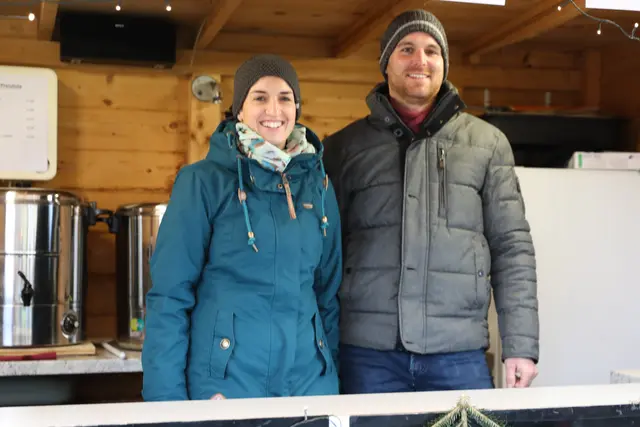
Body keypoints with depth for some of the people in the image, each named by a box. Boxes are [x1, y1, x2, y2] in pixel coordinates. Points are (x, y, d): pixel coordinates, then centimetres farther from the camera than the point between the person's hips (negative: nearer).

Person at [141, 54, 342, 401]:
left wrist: (334, 374, 9)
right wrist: (166, 397, -10)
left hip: (308, 380, 4)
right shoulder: (202, 181, -4)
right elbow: (169, 294, -6)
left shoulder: (317, 184, 8)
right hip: (223, 383, -3)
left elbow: (329, 290, 13)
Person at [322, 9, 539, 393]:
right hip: (368, 351, 0)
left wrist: (521, 344, -1)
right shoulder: (344, 146, 9)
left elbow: (512, 247, 6)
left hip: (460, 353, 0)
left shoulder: (488, 143, 10)